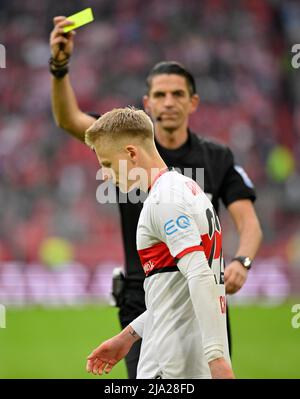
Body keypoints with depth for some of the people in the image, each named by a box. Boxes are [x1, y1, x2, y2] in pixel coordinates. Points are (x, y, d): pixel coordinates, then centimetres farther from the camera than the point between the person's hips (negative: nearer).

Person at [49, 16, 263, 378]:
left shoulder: (218, 158, 3)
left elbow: (249, 223, -6)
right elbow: (69, 119, -14)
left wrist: (241, 261, -28)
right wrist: (59, 66, -32)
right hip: (143, 304, -1)